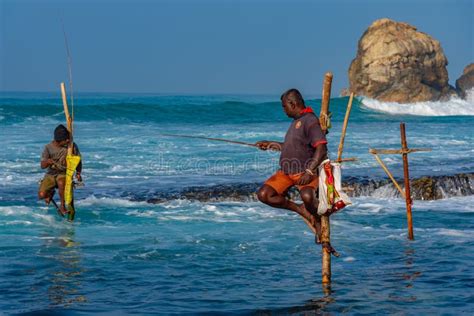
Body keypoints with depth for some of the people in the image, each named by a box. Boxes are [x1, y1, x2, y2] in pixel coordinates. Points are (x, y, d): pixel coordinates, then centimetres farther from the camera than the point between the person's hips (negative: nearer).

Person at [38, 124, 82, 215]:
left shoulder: (72, 146, -9)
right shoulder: (49, 147, -10)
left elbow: (78, 161, 2)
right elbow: (42, 166, -9)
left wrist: (78, 173, -15)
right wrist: (47, 162, -33)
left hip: (64, 173, -1)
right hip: (50, 174, 1)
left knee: (61, 182, -39)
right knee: (41, 195, -18)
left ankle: (62, 206, -18)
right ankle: (51, 192, 21)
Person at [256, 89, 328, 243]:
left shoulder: (310, 120, -13)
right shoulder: (296, 121, 18)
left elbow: (321, 149, -23)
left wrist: (309, 171, -30)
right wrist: (271, 144, 33)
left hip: (304, 172, -9)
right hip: (286, 172, 9)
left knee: (307, 196, -37)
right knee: (264, 194, -10)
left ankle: (319, 221, -5)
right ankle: (300, 209, 3)